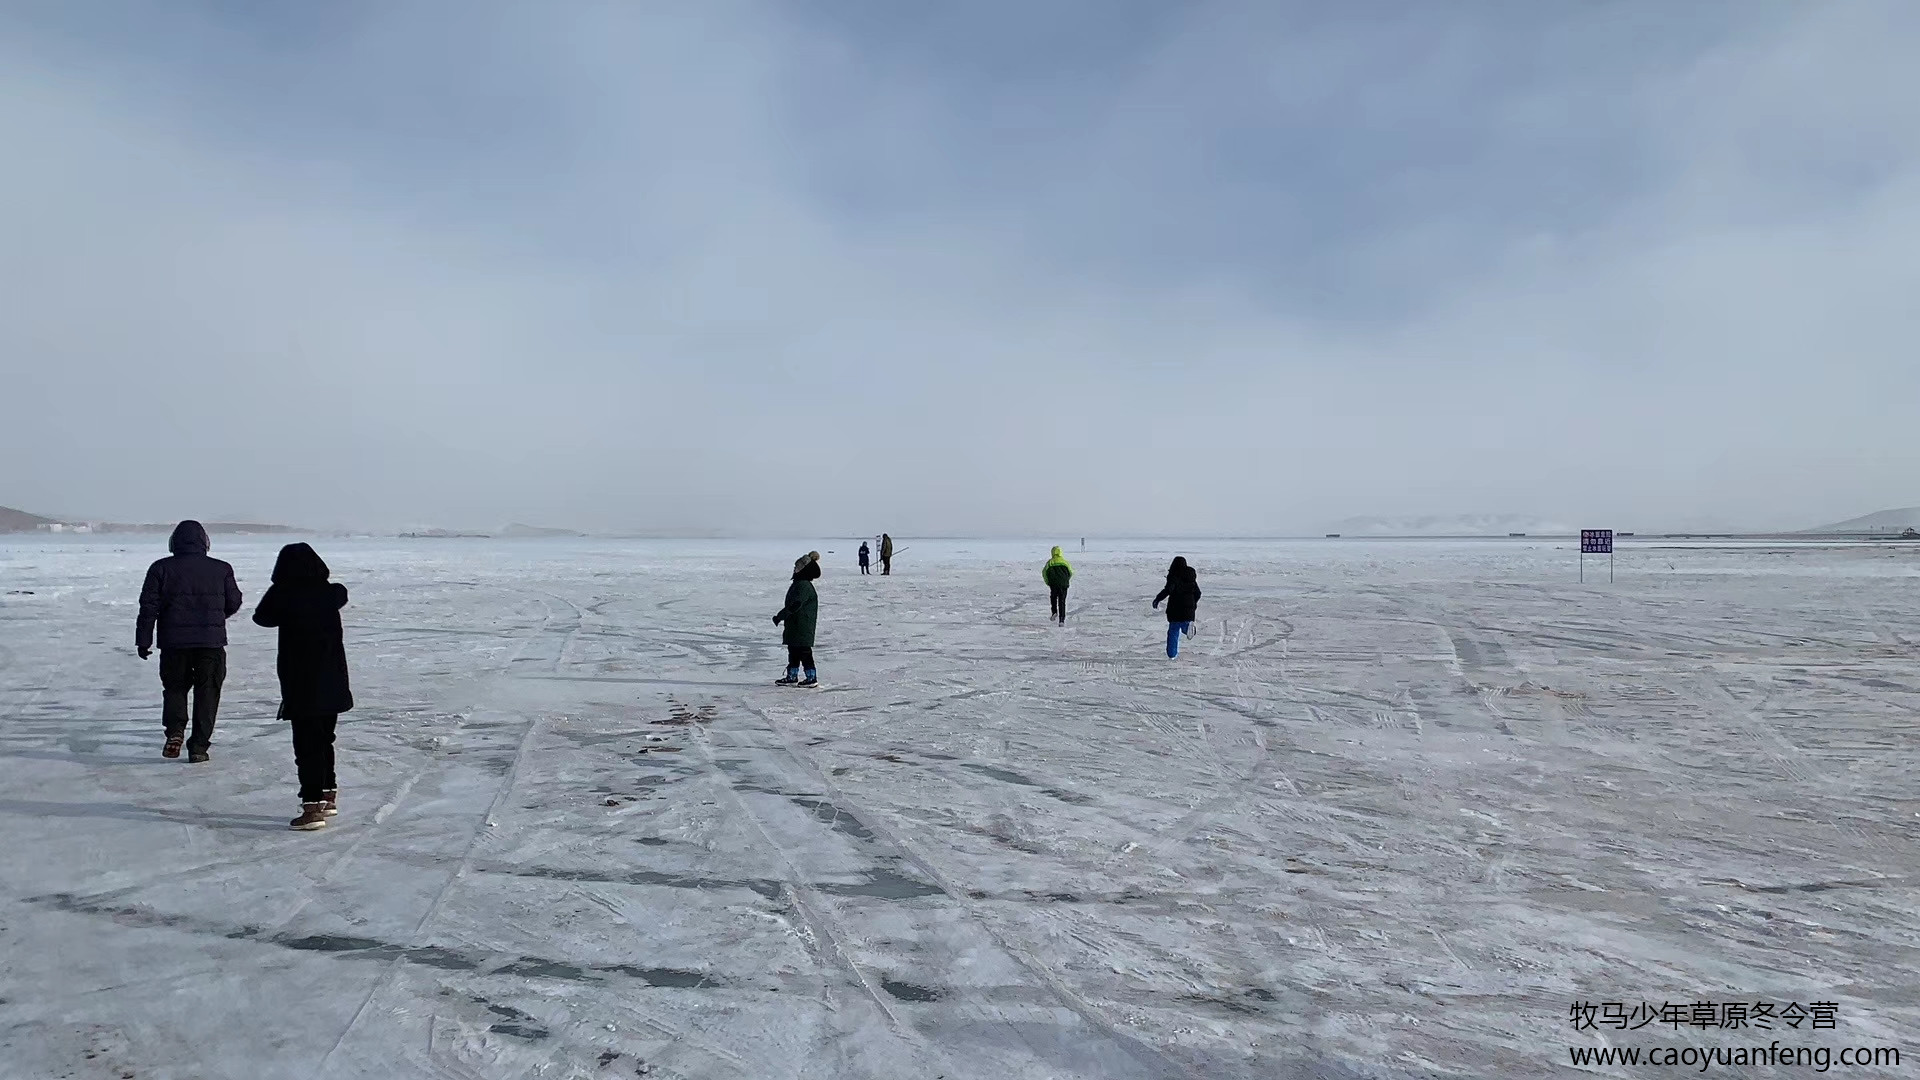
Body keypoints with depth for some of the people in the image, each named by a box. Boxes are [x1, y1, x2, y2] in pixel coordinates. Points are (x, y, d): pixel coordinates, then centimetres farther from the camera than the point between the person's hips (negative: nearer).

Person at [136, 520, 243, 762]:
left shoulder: (161, 568, 0)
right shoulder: (221, 569, 2)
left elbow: (149, 606, -1)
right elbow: (234, 603, 8)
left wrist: (143, 640, 5)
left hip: (174, 642, 0)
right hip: (211, 641, 0)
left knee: (174, 687, 18)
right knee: (207, 692, 6)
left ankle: (175, 731, -2)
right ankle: (198, 746, 3)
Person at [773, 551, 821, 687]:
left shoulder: (804, 586, -19)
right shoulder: (798, 584, 14)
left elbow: (795, 605, -27)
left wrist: (781, 616, -23)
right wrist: (781, 616, 22)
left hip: (802, 628, -10)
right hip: (794, 626, 10)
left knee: (804, 652, -3)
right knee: (793, 652, 15)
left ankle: (812, 677, 4)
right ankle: (792, 676, 23)